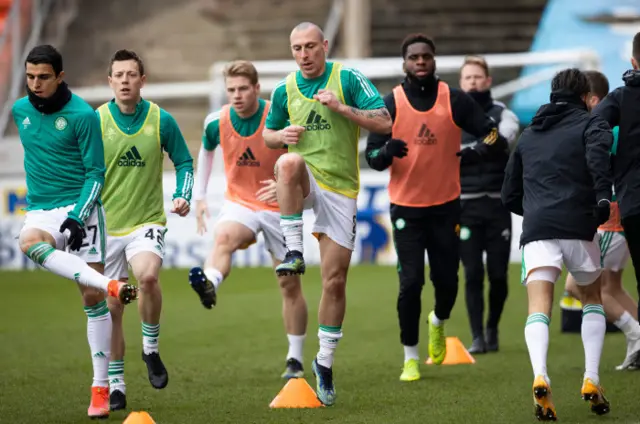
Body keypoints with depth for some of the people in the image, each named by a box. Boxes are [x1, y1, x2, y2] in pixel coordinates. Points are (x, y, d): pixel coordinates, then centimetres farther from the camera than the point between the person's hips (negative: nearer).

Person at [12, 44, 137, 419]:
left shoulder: (83, 115, -9)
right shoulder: (21, 110, 8)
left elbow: (95, 173, -6)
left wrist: (77, 216, -17)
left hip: (80, 208, -3)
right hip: (40, 210, 3)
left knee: (93, 299, -5)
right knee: (29, 241, -35)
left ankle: (101, 387, 2)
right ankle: (110, 286, -41)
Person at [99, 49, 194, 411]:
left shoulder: (161, 120, -2)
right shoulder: (95, 121, -2)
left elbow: (184, 162, 9)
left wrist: (183, 196, -6)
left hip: (147, 222, -2)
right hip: (105, 226, 2)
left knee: (148, 276, -31)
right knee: (111, 309, 5)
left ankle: (151, 349, -7)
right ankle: (116, 385, 19)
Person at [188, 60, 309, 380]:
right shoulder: (216, 122, -7)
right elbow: (206, 151, 15)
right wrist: (199, 195, 14)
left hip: (280, 206, -1)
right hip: (239, 202, 1)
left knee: (289, 283, 4)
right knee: (224, 237, -34)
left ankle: (295, 359, 15)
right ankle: (208, 285, -63)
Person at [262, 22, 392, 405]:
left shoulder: (348, 78, -5)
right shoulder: (284, 90, 5)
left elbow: (384, 122, -11)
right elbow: (268, 134, 18)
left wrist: (341, 107, -21)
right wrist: (282, 135, -5)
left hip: (341, 190, -1)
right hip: (305, 186, 1)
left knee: (335, 280, 0)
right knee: (289, 162, -37)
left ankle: (325, 362, 15)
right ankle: (294, 253, -31)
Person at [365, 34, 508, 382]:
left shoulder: (455, 101, -2)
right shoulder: (390, 104, -3)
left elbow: (494, 136, 0)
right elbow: (372, 156, -2)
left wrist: (475, 152, -22)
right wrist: (387, 151, -26)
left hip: (445, 205, 1)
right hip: (406, 207, -1)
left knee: (447, 280, 2)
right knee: (411, 282, -8)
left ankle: (438, 322, 38)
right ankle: (410, 357, 7)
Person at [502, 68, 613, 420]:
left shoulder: (528, 135, 25)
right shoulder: (590, 123, 12)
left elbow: (509, 196, 27)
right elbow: (597, 154, -14)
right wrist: (603, 198, -18)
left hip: (536, 230, 2)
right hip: (579, 226, -2)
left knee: (538, 308, -8)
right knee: (592, 299, 20)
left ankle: (540, 377, -35)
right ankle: (591, 380, 8)